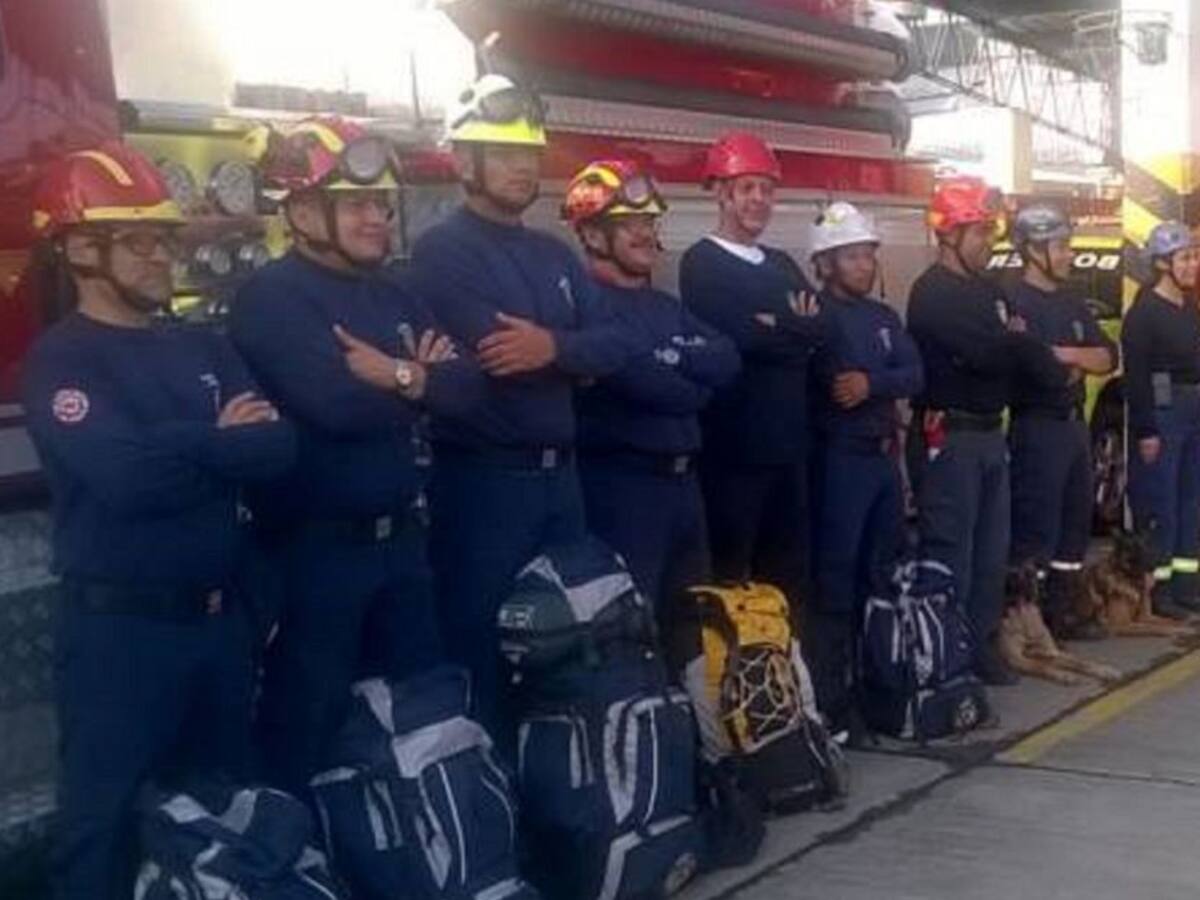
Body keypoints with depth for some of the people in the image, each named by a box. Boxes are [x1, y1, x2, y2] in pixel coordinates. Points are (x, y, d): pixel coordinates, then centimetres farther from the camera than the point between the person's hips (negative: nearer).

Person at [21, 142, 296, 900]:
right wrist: (221, 441, -10)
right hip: (121, 626, -6)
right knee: (107, 819, 4)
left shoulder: (204, 347, 10)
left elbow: (280, 447, -3)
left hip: (222, 614, 6)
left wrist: (178, 444, -16)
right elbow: (125, 477, -26)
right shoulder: (61, 361, -10)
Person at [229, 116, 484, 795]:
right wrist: (415, 378, -9)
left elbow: (468, 385, 3)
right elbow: (333, 404, -27)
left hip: (401, 537, 8)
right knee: (312, 728, 3)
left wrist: (401, 376, -16)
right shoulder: (272, 298, -12)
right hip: (317, 546, -8)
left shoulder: (393, 295, 13)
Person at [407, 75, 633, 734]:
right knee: (480, 649, 2)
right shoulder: (441, 251, -9)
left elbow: (616, 344, 0)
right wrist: (575, 358, -6)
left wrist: (555, 346, -20)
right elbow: (497, 357, -22)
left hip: (559, 475, 8)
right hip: (482, 480, -8)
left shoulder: (555, 255, 14)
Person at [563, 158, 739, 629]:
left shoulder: (666, 306, 17)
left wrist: (671, 358, -12)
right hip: (622, 481, -9)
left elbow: (727, 359, 4)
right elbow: (637, 380, -22)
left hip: (683, 478, 9)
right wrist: (693, 384, -5)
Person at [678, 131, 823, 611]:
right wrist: (793, 333, -7)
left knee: (789, 572, 13)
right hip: (735, 446, -7)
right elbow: (732, 337, -20)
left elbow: (819, 329, 7)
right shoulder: (701, 264, -5)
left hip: (789, 443, 7)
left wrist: (772, 329, -9)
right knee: (730, 575, 1)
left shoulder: (783, 265, 18)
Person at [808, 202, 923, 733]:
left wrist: (872, 383, -15)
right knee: (836, 577, -6)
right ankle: (828, 697, -2)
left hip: (885, 455, 8)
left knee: (884, 570, 14)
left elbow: (915, 374, 1)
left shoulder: (885, 317, 15)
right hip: (839, 458, -8)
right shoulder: (817, 315, -6)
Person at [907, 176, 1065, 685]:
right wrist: (1022, 344, -3)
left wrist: (1016, 347, -8)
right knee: (949, 553, -4)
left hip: (990, 434, 9)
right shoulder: (932, 293, -12)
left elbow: (1011, 352, 12)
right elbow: (987, 353, -21)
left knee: (992, 551, 13)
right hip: (949, 438, -9)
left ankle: (979, 645, 22)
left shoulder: (988, 291, 17)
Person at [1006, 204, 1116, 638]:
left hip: (1075, 423, 9)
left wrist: (1067, 354, -10)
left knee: (1075, 522, 13)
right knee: (1035, 530, -6)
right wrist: (1071, 364, -9)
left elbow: (1108, 357, 7)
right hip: (1037, 427, -9)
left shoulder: (1072, 302, 15)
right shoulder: (1014, 302, -10)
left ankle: (1060, 614, 22)